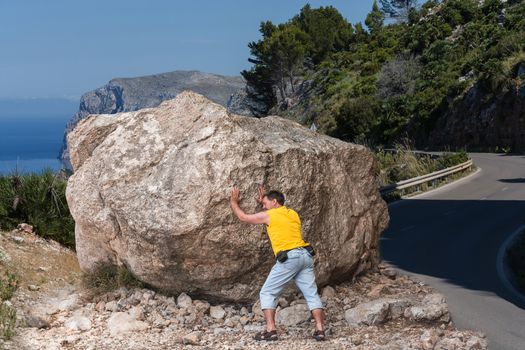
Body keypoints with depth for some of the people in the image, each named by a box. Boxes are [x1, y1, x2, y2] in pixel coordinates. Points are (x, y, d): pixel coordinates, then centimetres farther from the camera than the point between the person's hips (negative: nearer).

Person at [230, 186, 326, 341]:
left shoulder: (268, 215, 4)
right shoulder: (293, 213, 22)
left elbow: (243, 217, 16)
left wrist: (233, 201, 31)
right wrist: (263, 202, 44)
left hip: (289, 258, -6)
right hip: (306, 256, 6)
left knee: (267, 293, 3)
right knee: (312, 294, 4)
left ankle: (271, 330, -8)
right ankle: (320, 329, -6)